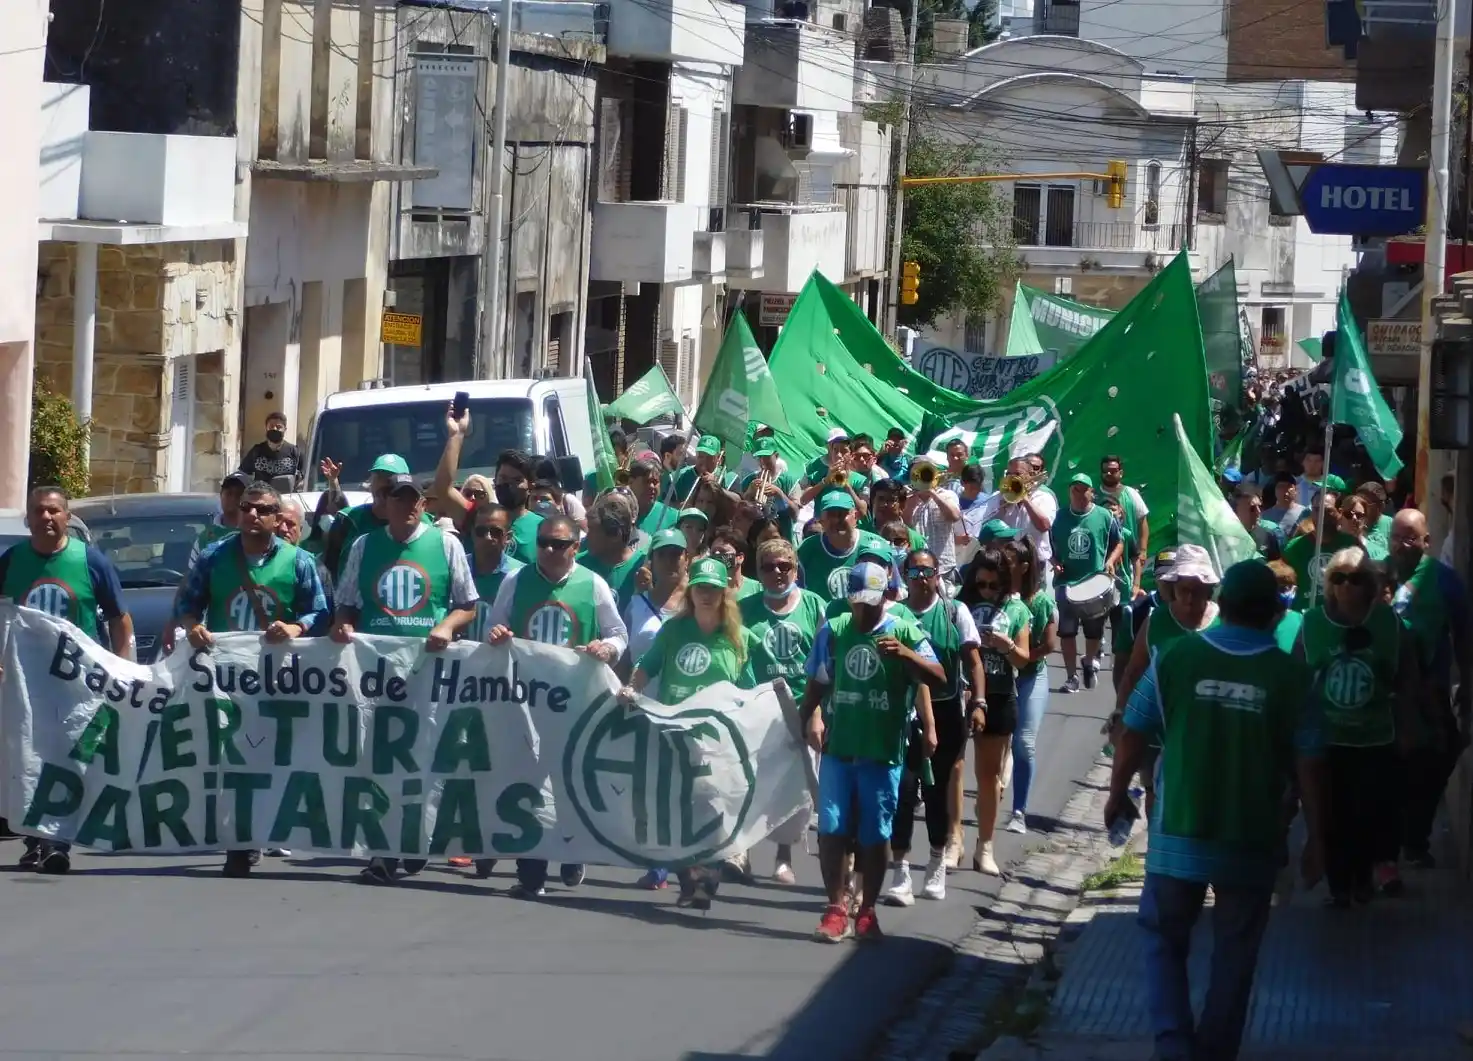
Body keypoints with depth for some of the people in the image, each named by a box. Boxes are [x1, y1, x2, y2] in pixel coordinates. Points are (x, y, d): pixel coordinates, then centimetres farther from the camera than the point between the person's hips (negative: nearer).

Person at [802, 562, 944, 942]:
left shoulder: (904, 632, -3)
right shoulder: (834, 630, 6)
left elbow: (938, 676, -14)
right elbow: (818, 682, 15)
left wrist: (906, 654, -31)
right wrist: (811, 717, -1)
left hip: (883, 752, -2)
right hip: (838, 748, 2)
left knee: (875, 835, 4)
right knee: (831, 831, -1)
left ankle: (867, 912, 16)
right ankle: (836, 910, 7)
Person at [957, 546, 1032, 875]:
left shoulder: (1017, 610, 2)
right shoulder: (961, 606, -4)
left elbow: (1024, 659, 2)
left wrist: (1006, 644, -16)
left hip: (1000, 698, 2)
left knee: (990, 772, 10)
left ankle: (985, 847, 17)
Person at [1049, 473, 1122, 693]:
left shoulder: (1104, 517, 0)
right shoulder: (1060, 518, 3)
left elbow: (1118, 544, 8)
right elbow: (1050, 546, 12)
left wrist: (1110, 561, -9)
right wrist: (1054, 562, -6)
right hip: (1067, 582, 1)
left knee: (1094, 632, 10)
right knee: (1067, 631, -3)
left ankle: (1090, 662, 39)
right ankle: (1071, 677, 4)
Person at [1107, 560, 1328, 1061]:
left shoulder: (1175, 659, -6)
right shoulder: (1291, 676, -7)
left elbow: (1131, 739, 0)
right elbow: (1309, 766, -7)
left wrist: (1117, 796, 16)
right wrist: (1316, 839, 3)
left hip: (1178, 835, 0)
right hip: (1252, 843, 0)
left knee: (1164, 940, 13)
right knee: (1234, 956, 13)